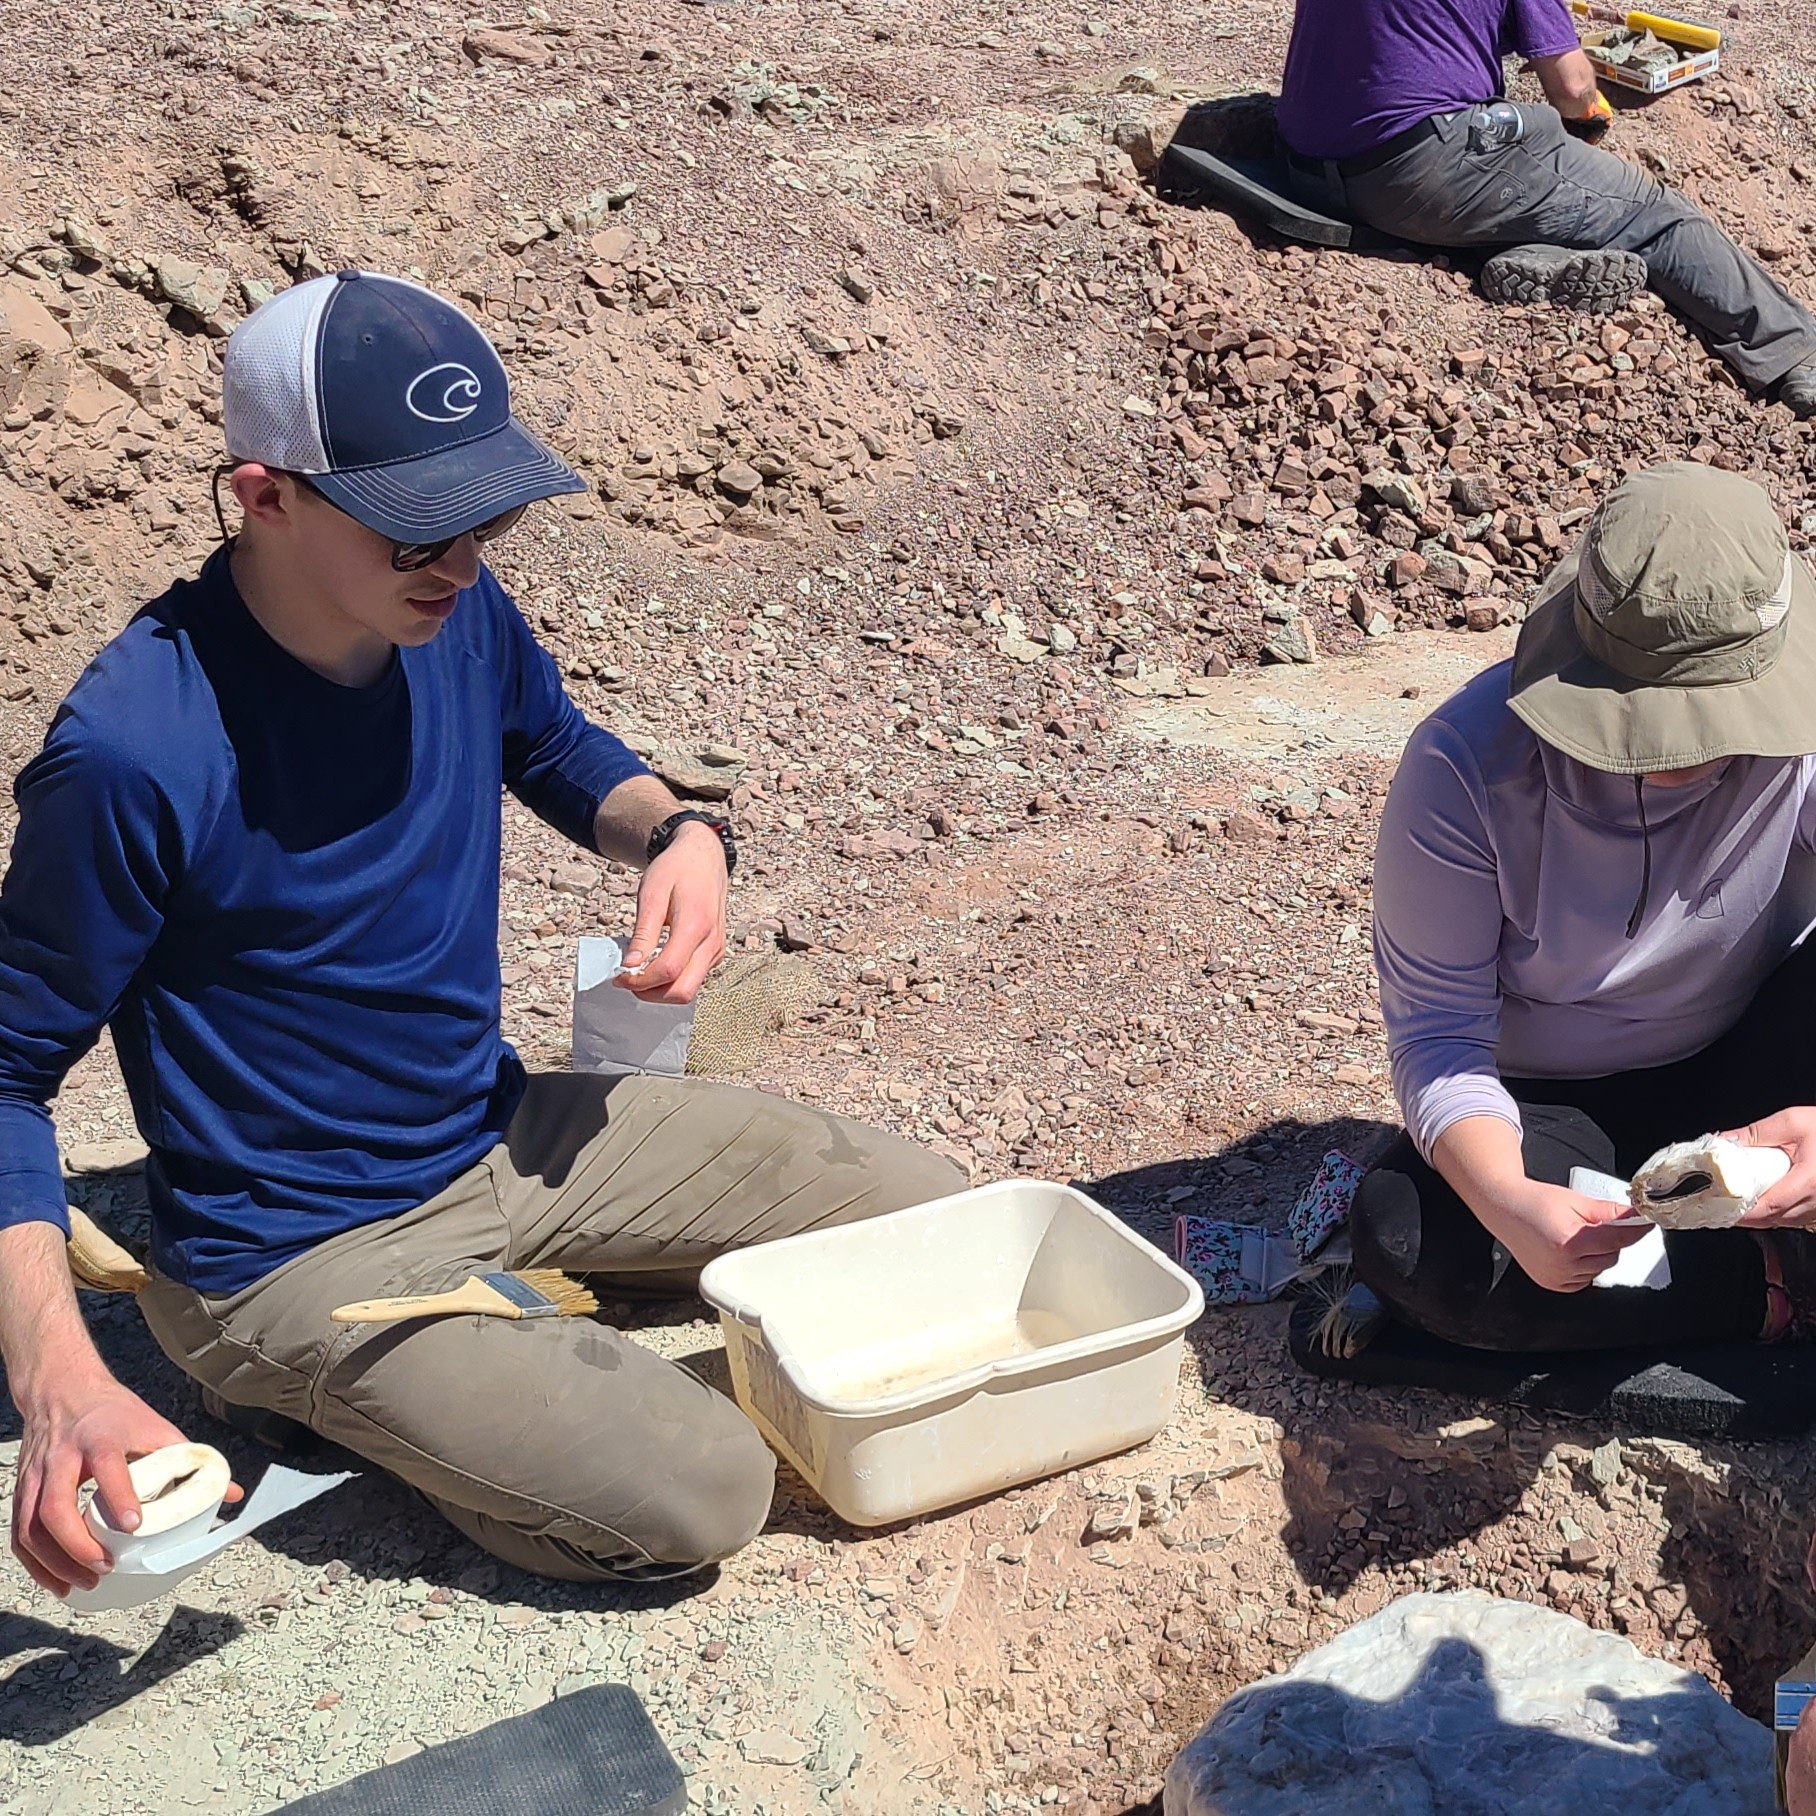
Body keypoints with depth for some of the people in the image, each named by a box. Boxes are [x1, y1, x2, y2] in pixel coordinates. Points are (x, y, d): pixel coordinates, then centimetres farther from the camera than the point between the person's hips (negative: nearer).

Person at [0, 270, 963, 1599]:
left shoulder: (455, 614, -9)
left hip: (508, 1136, 7)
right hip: (303, 1255, -7)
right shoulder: (134, 754, -29)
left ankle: (530, 1306, 19)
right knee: (700, 1493, -22)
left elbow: (559, 751, 14)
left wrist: (676, 833, -10)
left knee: (931, 1211, 7)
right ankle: (357, 1403, 4)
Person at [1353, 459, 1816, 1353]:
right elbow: (1438, 1030, -22)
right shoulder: (1465, 765, -24)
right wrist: (1505, 1201, -42)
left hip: (1741, 1085, 1)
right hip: (1544, 1106, 0)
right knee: (1404, 1243, -31)